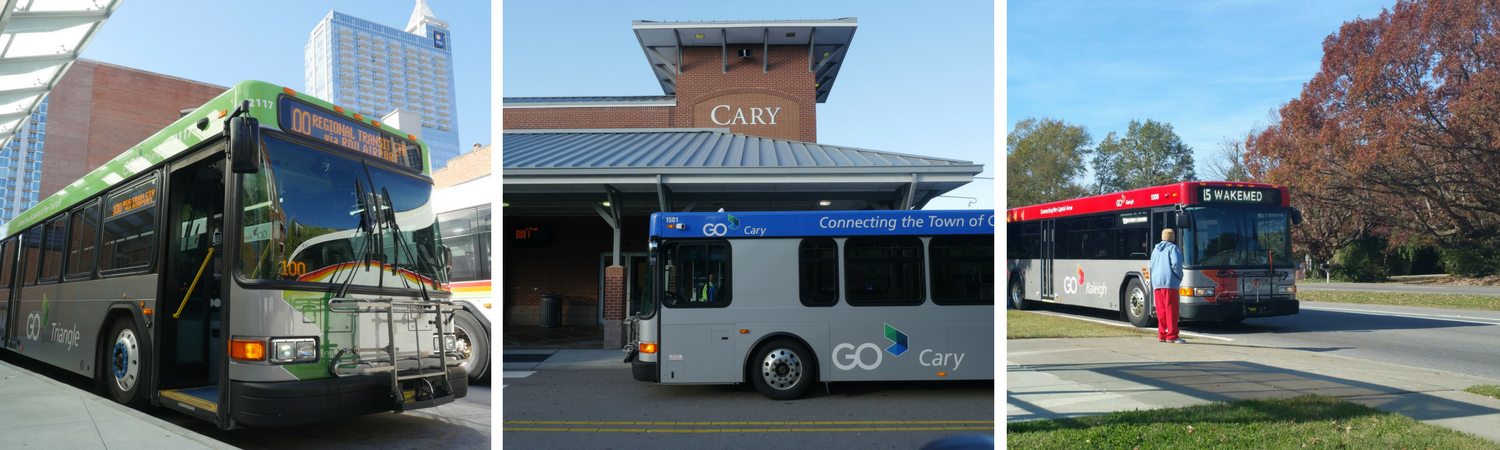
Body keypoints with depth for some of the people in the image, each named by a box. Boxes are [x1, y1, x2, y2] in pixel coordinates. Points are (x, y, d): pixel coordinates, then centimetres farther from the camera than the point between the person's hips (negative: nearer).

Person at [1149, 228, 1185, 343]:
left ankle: (1162, 335, 12)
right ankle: (1172, 336, -6)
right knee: (1171, 309, -5)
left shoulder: (1155, 250, 18)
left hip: (1156, 283, 6)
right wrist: (1180, 276, 1)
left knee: (1161, 310, 10)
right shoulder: (1172, 248, -2)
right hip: (1169, 282, -6)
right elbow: (1176, 264, -13)